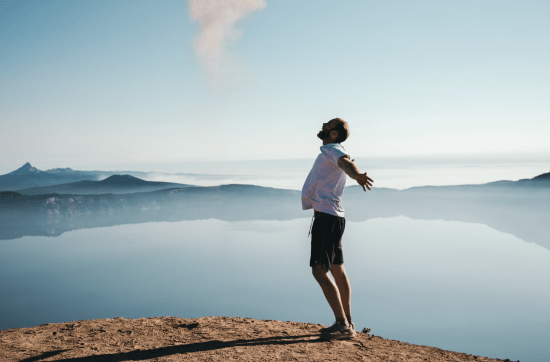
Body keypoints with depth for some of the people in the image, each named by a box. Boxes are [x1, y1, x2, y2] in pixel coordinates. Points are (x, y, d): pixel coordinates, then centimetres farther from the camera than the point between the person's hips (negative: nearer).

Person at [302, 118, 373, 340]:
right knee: (337, 271, 15)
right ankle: (347, 323, 26)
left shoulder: (334, 150, -12)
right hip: (332, 216, 11)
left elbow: (346, 163, -36)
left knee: (320, 271, -13)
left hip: (326, 217, -11)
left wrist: (357, 175, -57)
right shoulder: (328, 152, 18)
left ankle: (343, 325, -12)